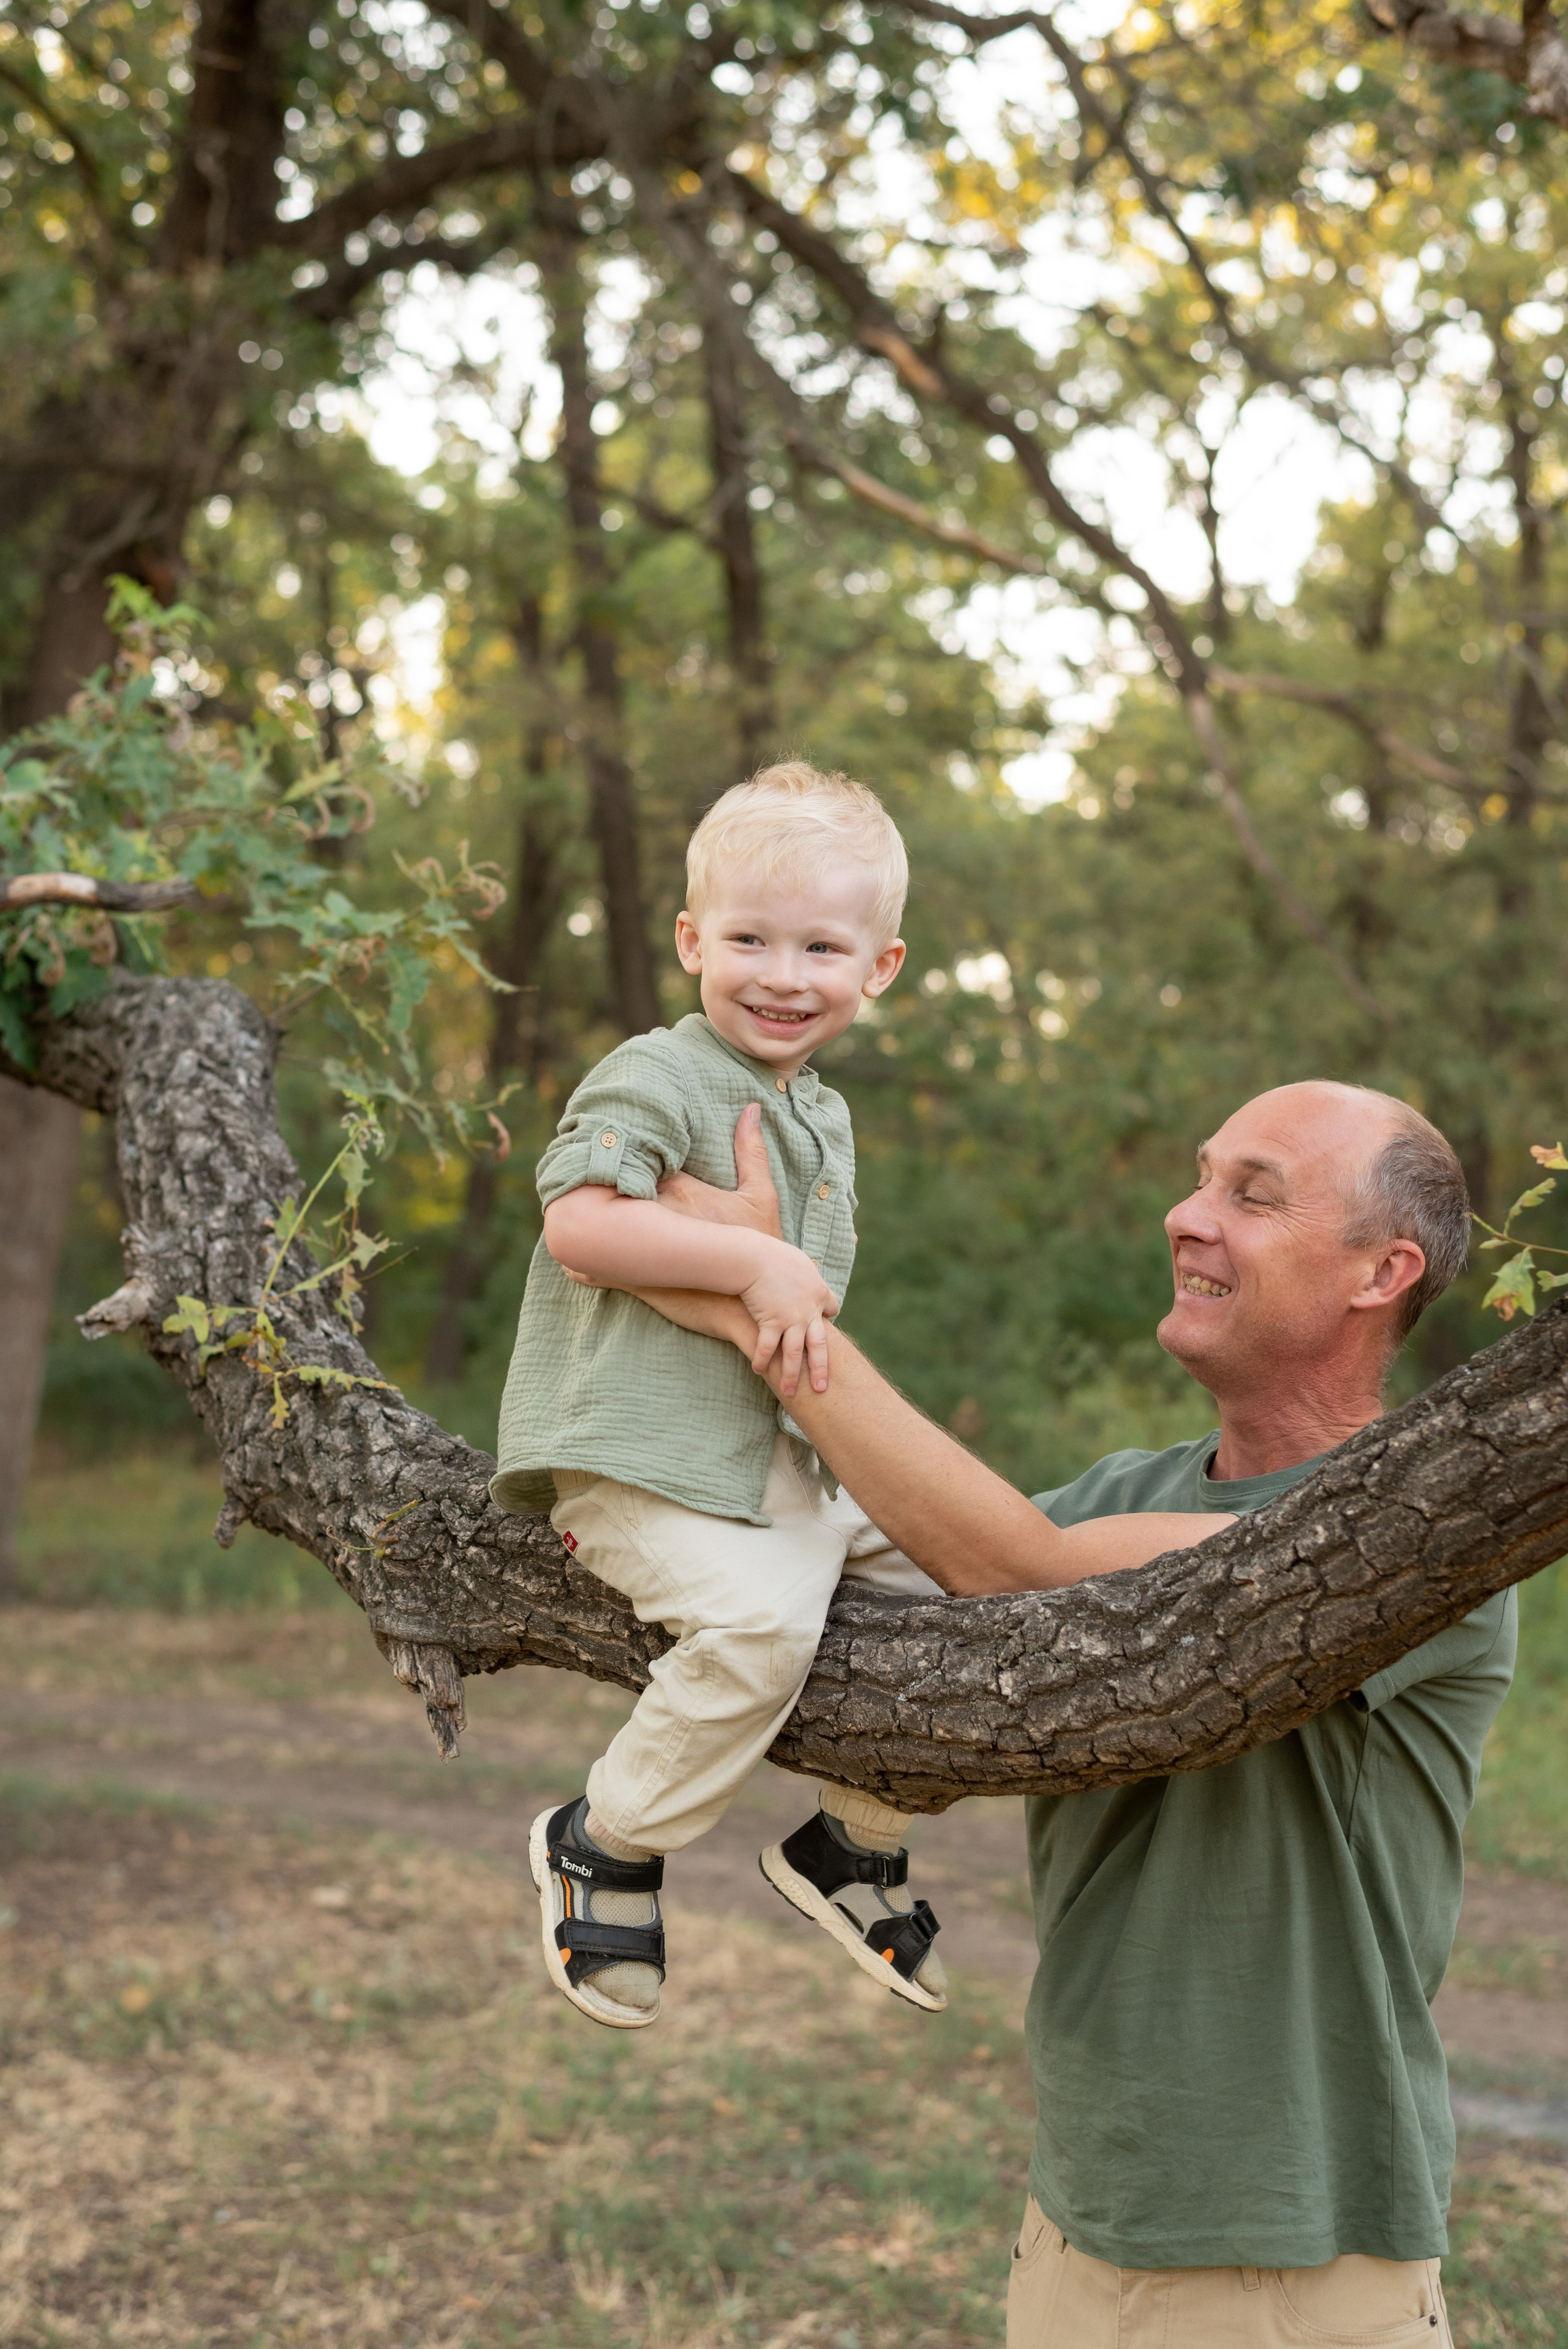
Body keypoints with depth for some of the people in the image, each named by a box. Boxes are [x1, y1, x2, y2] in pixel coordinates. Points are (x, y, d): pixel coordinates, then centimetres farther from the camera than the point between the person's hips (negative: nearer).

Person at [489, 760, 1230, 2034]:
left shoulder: (822, 1117, 17)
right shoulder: (654, 1081, -9)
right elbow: (579, 1224, -25)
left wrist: (806, 1335, 6)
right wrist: (752, 1260, -27)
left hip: (789, 1453, 9)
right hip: (645, 1452, -9)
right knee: (759, 1615, -31)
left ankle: (856, 1846, 24)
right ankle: (606, 1845, -7)